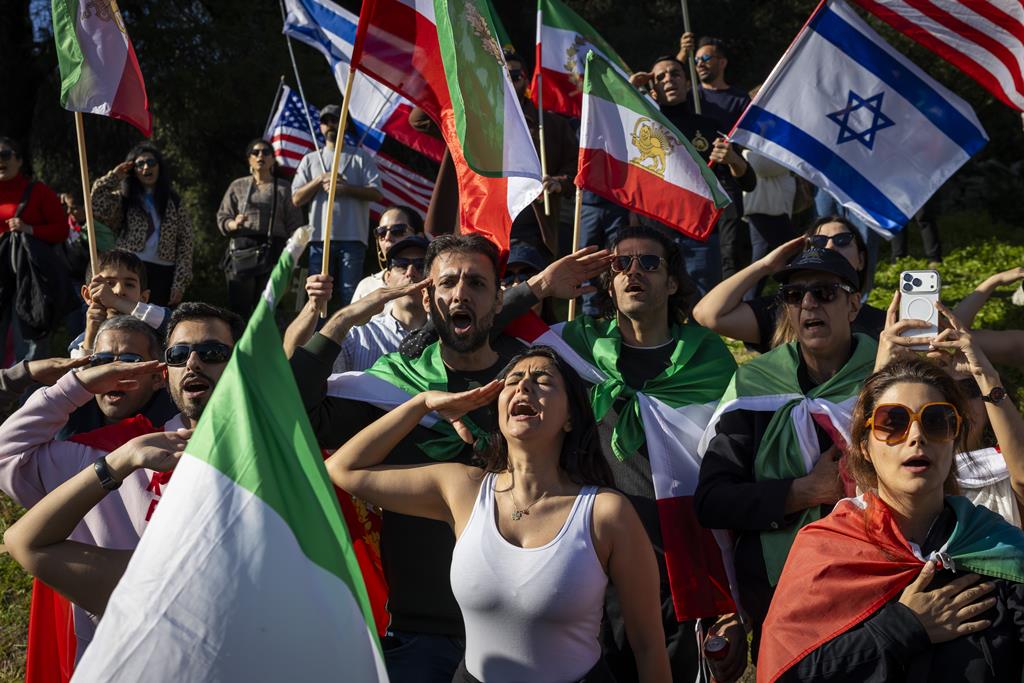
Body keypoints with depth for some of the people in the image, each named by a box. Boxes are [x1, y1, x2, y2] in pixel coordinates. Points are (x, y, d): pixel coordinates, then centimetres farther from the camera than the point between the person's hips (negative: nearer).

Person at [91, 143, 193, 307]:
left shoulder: (174, 203, 12)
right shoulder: (123, 200, 12)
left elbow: (185, 247, 6)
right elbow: (96, 207, -9)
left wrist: (180, 284, -3)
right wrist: (114, 177, 2)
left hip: (163, 275, 1)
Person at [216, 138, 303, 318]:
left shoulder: (284, 189, 12)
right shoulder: (238, 186, 15)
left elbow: (294, 226, 7)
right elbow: (222, 217, 14)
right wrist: (234, 224, -10)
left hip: (273, 253, -1)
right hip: (242, 250, 1)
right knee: (238, 307, -6)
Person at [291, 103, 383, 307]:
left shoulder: (360, 157, 11)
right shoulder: (310, 160, 17)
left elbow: (376, 193, -1)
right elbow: (296, 198, 8)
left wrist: (344, 188, -11)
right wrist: (320, 180, -4)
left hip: (352, 237, -2)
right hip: (319, 237, 2)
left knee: (350, 293, -4)